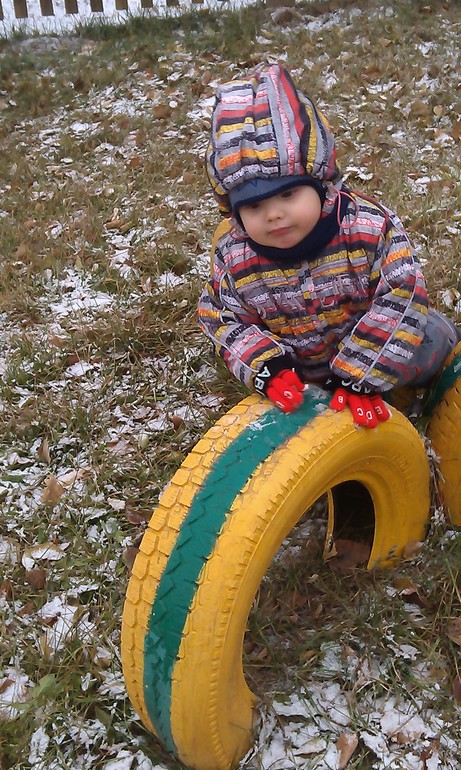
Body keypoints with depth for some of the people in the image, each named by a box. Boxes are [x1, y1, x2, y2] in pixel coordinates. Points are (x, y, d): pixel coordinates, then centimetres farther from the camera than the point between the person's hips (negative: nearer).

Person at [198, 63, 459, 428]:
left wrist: (359, 378, -33)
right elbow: (223, 320, -12)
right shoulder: (234, 258, -24)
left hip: (378, 352, 0)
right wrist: (265, 367, -32)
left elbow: (401, 300, -29)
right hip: (297, 371, 1)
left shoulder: (370, 226, -30)